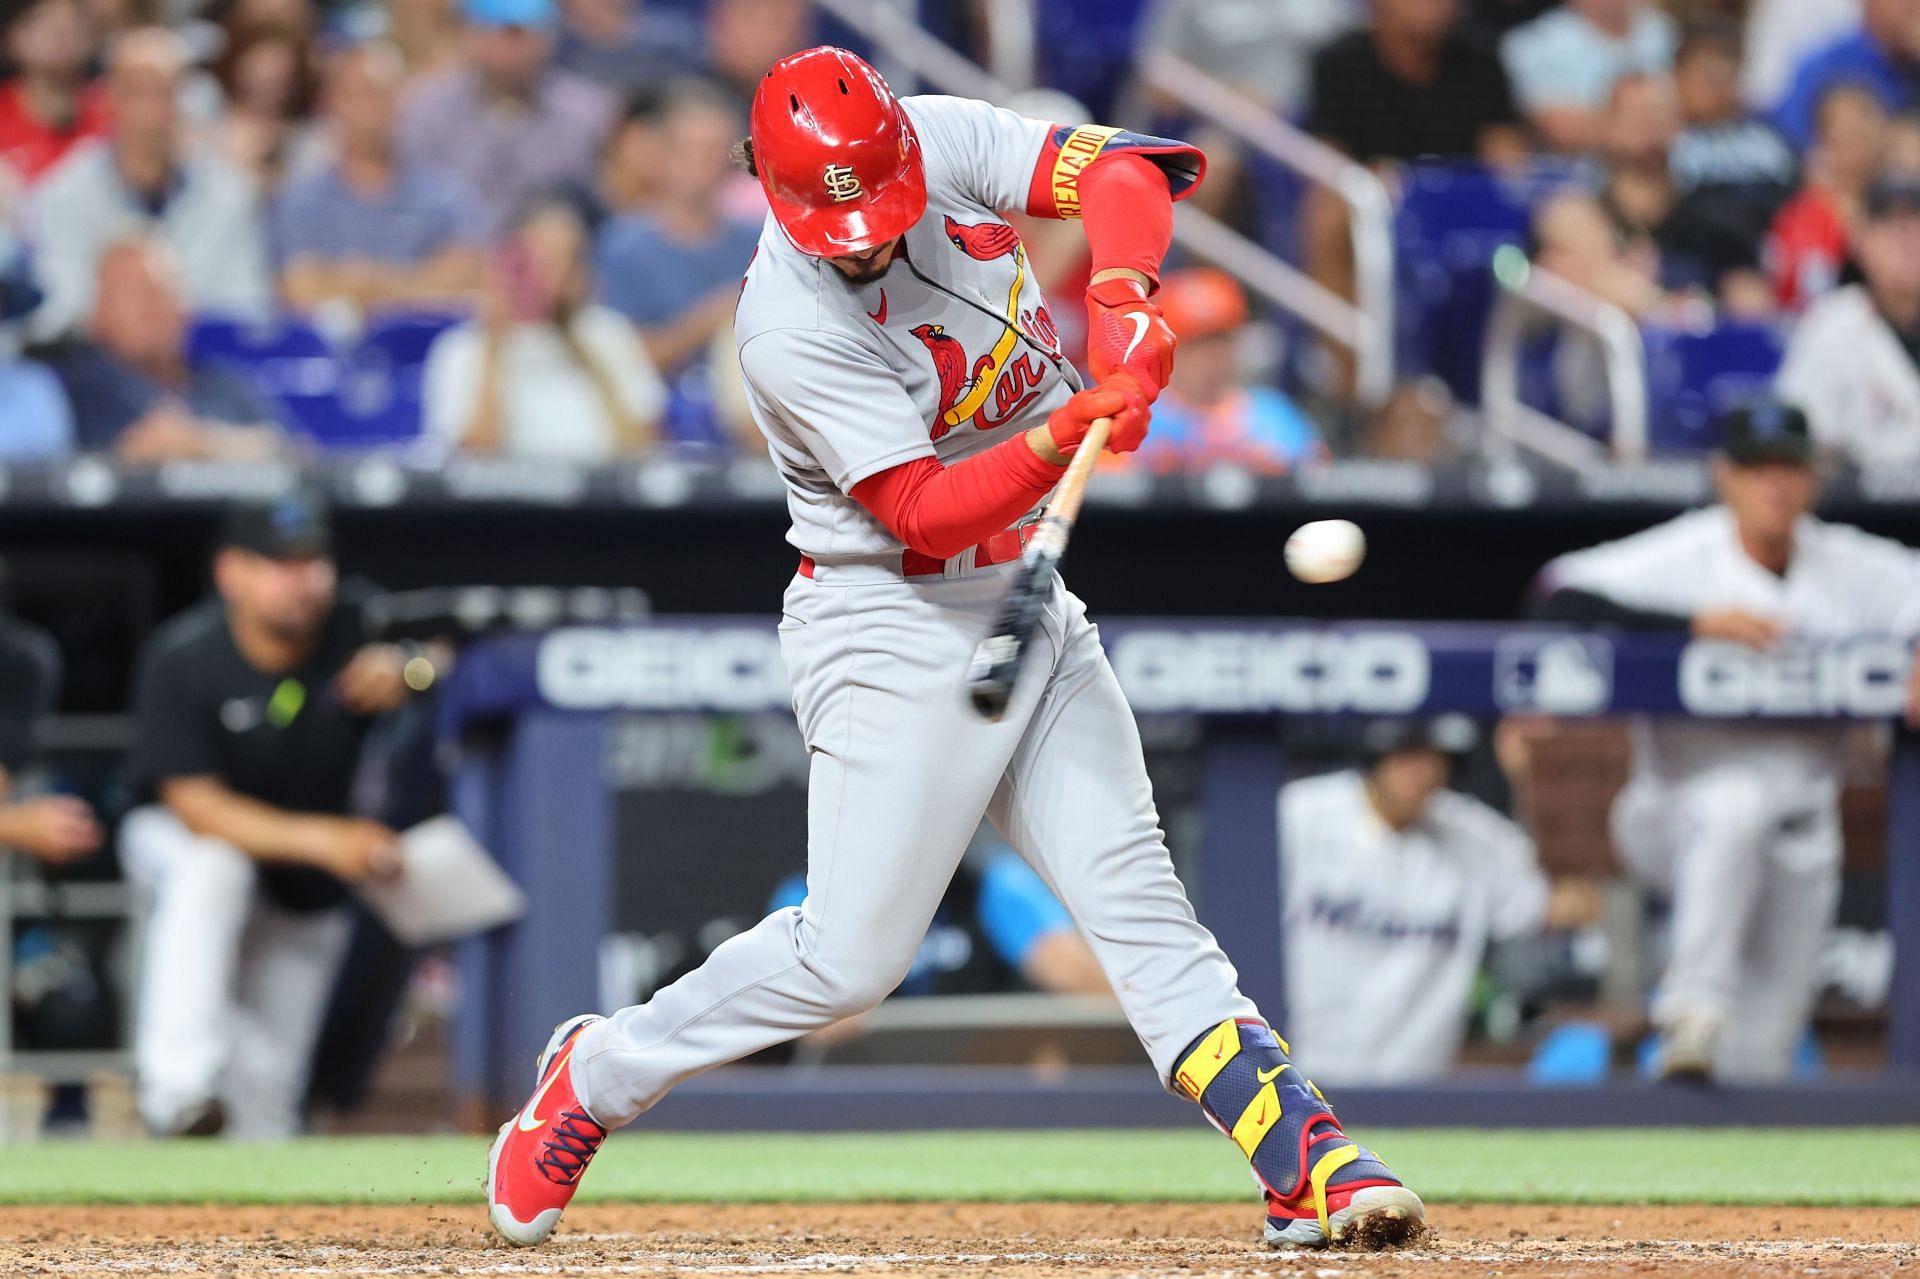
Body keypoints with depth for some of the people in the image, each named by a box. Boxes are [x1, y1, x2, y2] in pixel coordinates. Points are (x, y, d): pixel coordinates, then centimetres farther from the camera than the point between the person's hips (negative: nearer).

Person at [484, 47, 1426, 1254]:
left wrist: (1122, 300, -33)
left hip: (1030, 605, 6)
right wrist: (1072, 430, -39)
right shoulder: (792, 329, -23)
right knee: (853, 956, -6)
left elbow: (1127, 168, -14)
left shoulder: (945, 142, -6)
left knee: (1137, 902, -2)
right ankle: (597, 1077, 14)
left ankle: (1307, 1161, -9)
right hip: (893, 628, -6)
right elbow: (925, 513, -26)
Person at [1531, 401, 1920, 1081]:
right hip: (1681, 814, -4)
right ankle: (1695, 1010, -42)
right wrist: (1697, 622, -30)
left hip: (1801, 838, 4)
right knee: (1739, 801, -39)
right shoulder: (1679, 557, -10)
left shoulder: (1852, 566, 2)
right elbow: (1559, 596, -22)